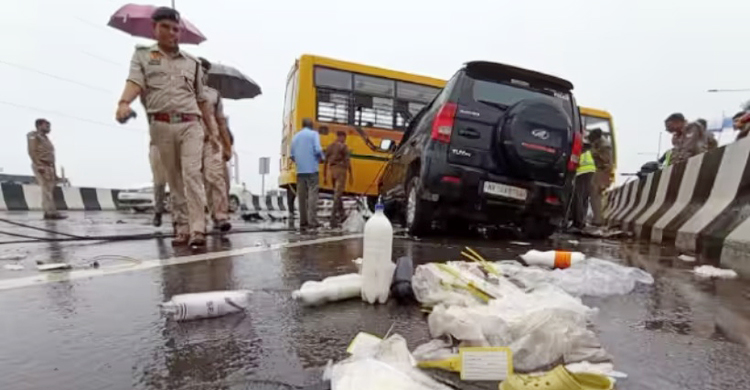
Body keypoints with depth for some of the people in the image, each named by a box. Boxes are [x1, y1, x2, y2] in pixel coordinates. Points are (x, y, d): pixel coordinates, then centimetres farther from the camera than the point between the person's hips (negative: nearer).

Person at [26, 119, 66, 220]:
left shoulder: (46, 138, 25)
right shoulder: (33, 136, 2)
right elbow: (32, 152, -10)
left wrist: (54, 171, 15)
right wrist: (39, 165, -22)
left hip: (49, 166, 8)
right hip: (41, 166, -8)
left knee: (50, 190, 3)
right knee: (47, 190, -16)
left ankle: (48, 212, 2)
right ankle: (51, 212, -23)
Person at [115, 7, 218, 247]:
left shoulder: (192, 62, 19)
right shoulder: (143, 55, 14)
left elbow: (201, 99, 20)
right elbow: (134, 82, -4)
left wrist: (213, 129, 16)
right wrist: (124, 103, -25)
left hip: (190, 125, 0)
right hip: (161, 126, 0)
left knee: (192, 175, -14)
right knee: (174, 180, 3)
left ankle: (197, 230, -15)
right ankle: (182, 229, 10)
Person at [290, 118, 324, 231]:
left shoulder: (296, 136, 16)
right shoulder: (314, 134, 2)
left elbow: (292, 155, 13)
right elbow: (318, 149, -12)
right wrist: (321, 158, 6)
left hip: (300, 171, 5)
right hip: (312, 170, -4)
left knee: (302, 197, 6)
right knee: (312, 195, -5)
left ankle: (303, 222, 9)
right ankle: (312, 222, -11)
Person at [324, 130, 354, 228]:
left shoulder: (329, 147, 13)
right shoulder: (343, 146, -6)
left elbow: (325, 163, 12)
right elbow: (348, 161, -12)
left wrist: (324, 176, 15)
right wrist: (351, 175, -9)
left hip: (332, 171, 6)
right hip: (341, 171, -6)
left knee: (338, 193, 21)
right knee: (337, 195, -9)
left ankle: (341, 215, 31)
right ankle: (333, 219, -14)